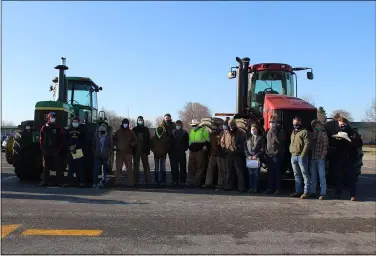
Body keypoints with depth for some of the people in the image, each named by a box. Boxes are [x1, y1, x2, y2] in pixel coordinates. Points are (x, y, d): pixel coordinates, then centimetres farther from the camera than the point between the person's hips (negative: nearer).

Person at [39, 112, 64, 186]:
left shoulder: (58, 128, 3)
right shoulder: (44, 128, 8)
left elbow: (61, 139, 0)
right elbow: (41, 139, 8)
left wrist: (60, 148, -7)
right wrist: (42, 149, 0)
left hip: (55, 149, -2)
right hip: (46, 149, 2)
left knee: (58, 166, -1)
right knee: (46, 166, 7)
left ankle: (59, 181, 4)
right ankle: (44, 181, 12)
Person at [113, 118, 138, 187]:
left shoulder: (131, 132, 7)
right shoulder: (118, 131, 9)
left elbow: (135, 141, 10)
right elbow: (114, 140, 17)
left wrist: (131, 144, -8)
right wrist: (116, 144, -2)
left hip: (128, 152, -1)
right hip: (119, 152, 2)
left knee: (129, 168, -3)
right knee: (118, 168, 5)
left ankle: (131, 182, -1)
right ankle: (117, 181, 11)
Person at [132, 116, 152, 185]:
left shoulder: (146, 129, 6)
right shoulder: (134, 129, 6)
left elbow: (148, 140, 4)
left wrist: (148, 149, -4)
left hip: (144, 150, 0)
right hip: (136, 150, 1)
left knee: (146, 165, 0)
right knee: (136, 166, 5)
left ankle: (148, 180, 1)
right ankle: (136, 180, 10)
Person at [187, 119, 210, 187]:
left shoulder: (203, 130, 1)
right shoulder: (191, 131, 21)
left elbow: (207, 140, -2)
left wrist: (205, 146, -15)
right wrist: (190, 147, 22)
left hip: (200, 150, -6)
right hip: (192, 151, 6)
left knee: (200, 167, -5)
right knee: (191, 166, 5)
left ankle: (198, 181, -2)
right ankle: (190, 181, 10)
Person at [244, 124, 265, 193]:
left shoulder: (260, 138, 4)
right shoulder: (248, 138, 15)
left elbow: (262, 149, -1)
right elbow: (245, 148, 10)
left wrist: (256, 156, -12)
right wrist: (248, 155, -5)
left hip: (257, 158, -3)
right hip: (249, 158, 3)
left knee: (256, 173, -2)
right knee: (250, 173, 2)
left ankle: (256, 188, 3)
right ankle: (250, 188, 7)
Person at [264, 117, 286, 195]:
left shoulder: (280, 131, -5)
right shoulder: (269, 131, 14)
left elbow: (279, 140, -22)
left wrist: (274, 132, -21)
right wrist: (266, 152, 14)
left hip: (277, 154, -6)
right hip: (269, 154, 6)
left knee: (277, 172, -1)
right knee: (270, 172, 8)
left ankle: (278, 188, 6)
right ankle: (270, 188, 15)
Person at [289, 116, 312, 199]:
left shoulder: (304, 132, -6)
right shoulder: (293, 132, 20)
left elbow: (307, 144, -14)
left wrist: (302, 154, -18)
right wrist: (291, 152, 13)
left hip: (301, 156, -8)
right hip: (293, 156, 8)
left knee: (305, 174, -4)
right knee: (297, 175, 12)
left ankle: (306, 192, -1)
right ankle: (298, 191, 19)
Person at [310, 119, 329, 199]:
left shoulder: (323, 134, 0)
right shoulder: (312, 134, 13)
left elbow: (325, 146, -4)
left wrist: (322, 155, -10)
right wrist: (310, 156, 5)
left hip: (320, 158, -5)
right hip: (312, 158, 5)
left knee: (321, 176, -1)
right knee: (313, 175, 11)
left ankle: (323, 193, 2)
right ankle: (312, 191, 18)